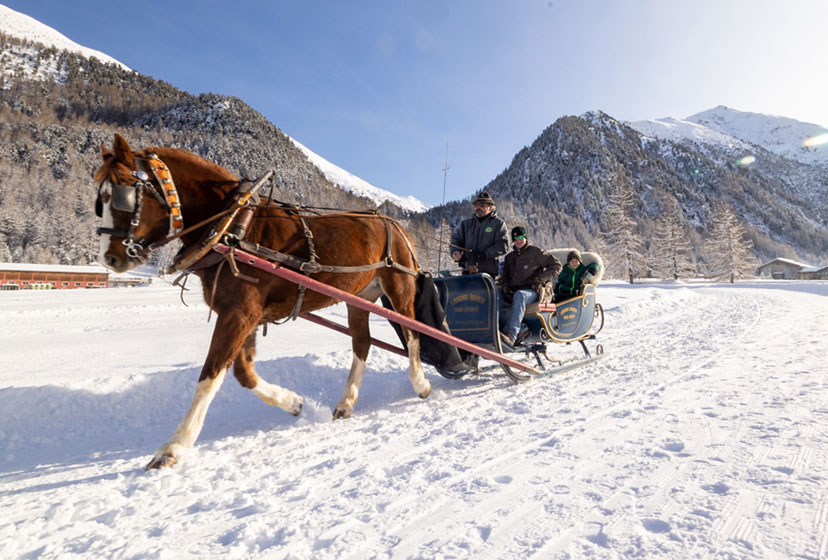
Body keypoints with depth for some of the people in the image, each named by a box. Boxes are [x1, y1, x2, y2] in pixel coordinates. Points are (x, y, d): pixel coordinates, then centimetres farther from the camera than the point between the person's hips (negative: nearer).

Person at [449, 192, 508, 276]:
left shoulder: (498, 224, 4)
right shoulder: (466, 223, 17)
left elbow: (502, 245, -6)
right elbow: (456, 239, 17)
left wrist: (486, 254, -19)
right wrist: (455, 252, -5)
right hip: (468, 270, 4)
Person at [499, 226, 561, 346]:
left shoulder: (535, 252, 3)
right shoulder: (509, 257, 20)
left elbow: (556, 265, 2)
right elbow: (505, 276, 23)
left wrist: (539, 278, -6)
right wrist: (505, 288, 1)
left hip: (531, 291, -6)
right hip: (512, 292, 6)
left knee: (519, 295, -41)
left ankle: (511, 335, -51)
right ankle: (520, 329, -29)